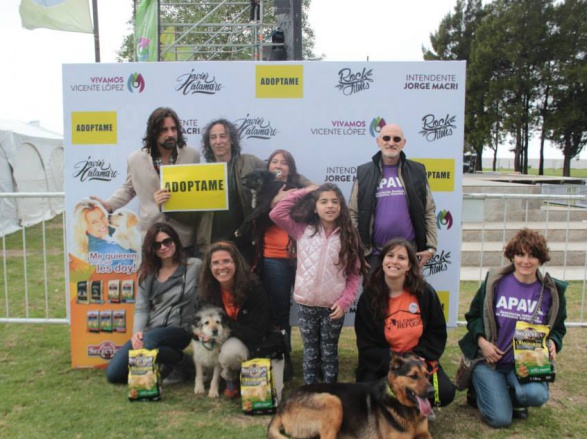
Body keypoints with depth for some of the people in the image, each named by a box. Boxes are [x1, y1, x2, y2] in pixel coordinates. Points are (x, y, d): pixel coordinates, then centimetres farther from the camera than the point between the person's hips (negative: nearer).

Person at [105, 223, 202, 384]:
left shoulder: (195, 266, -4)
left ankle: (182, 362, -7)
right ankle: (164, 365, 14)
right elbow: (141, 308, 4)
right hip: (150, 332, 6)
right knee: (113, 374, -6)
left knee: (148, 342, -37)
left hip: (180, 330, -5)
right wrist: (137, 332, -14)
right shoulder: (147, 271, 11)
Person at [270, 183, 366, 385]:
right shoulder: (302, 230, -1)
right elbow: (276, 214, -10)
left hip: (333, 307, 0)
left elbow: (355, 274, 0)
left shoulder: (348, 236, -2)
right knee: (310, 352, 12)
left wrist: (344, 301, -9)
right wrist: (302, 193, -6)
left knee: (329, 352, 12)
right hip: (306, 305, 1)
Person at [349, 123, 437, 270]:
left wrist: (431, 246, -1)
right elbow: (353, 214, 0)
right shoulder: (364, 173, 1)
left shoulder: (417, 171, 4)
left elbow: (429, 211, 6)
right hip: (374, 254, -1)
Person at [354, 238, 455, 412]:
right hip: (382, 365, -1)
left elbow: (437, 334, 0)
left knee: (445, 393, -22)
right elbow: (367, 346, -7)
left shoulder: (425, 292, -6)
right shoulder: (369, 296, -10)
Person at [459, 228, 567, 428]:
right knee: (500, 419, -13)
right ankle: (478, 387, 21)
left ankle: (515, 397, 8)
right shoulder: (494, 282, -6)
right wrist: (482, 341, -15)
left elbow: (558, 328, 12)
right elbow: (473, 316, 3)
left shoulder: (552, 291, 0)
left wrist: (553, 343, -11)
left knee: (537, 395, -31)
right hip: (490, 358, -2)